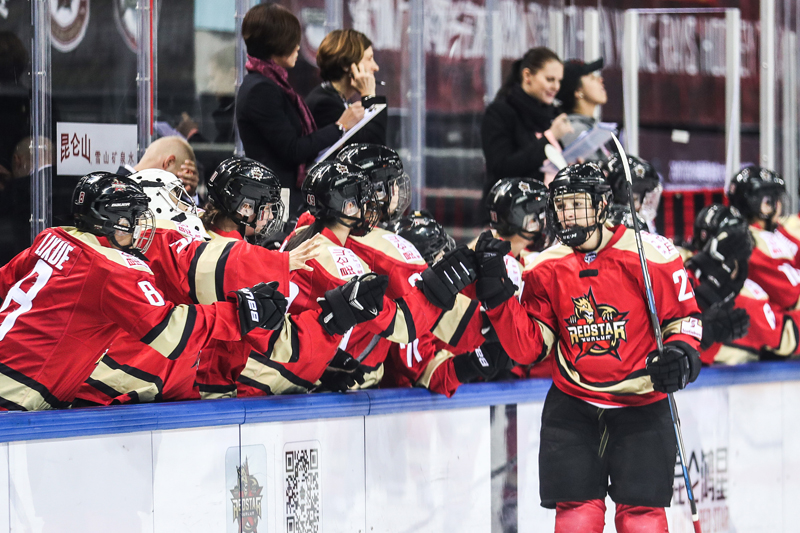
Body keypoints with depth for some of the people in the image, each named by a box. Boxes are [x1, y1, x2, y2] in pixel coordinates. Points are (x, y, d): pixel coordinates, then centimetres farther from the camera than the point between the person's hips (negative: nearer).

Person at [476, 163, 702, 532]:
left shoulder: (649, 253, -8)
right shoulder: (546, 268, 2)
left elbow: (683, 315, 1)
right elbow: (527, 348, -2)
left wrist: (681, 353, -18)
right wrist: (497, 292, -11)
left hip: (641, 406, -2)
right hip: (573, 407, 2)